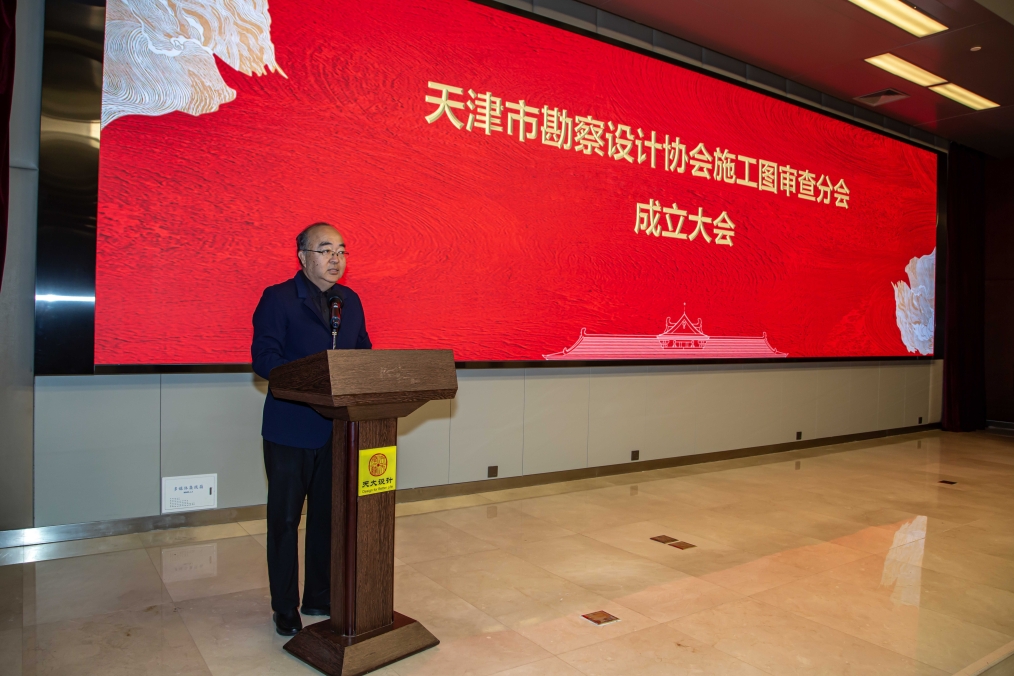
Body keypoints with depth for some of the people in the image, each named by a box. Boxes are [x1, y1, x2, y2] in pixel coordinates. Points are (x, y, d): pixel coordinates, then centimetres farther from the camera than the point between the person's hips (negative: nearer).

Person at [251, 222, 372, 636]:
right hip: (291, 429, -5)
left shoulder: (351, 301, 10)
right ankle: (285, 608, 23)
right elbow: (263, 358, -15)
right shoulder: (278, 299, -6)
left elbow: (363, 352, 13)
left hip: (339, 427, 5)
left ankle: (320, 597, 31)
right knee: (285, 519, 7)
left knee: (330, 516, 15)